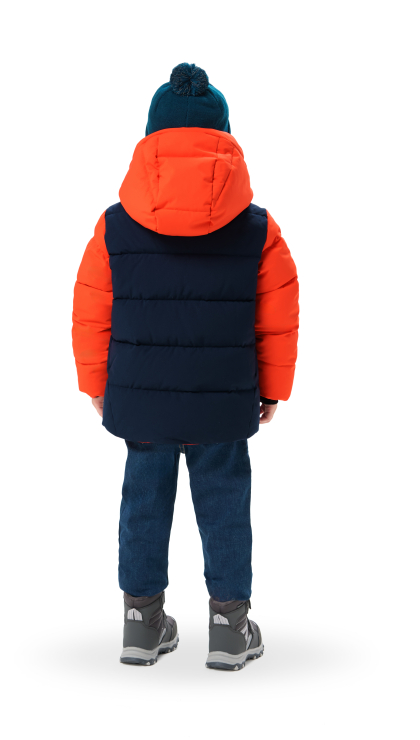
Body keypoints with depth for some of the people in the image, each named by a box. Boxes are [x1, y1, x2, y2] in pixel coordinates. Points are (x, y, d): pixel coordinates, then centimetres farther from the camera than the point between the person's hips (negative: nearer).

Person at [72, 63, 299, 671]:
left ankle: (142, 618, 25)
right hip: (225, 402, -1)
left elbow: (90, 318, 2)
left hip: (139, 398, 1)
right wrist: (273, 390, 13)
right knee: (224, 502, 11)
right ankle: (230, 625, 20)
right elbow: (279, 321, 0)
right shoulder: (258, 229, -4)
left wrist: (97, 388, 14)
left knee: (146, 498, 15)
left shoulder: (115, 227, -3)